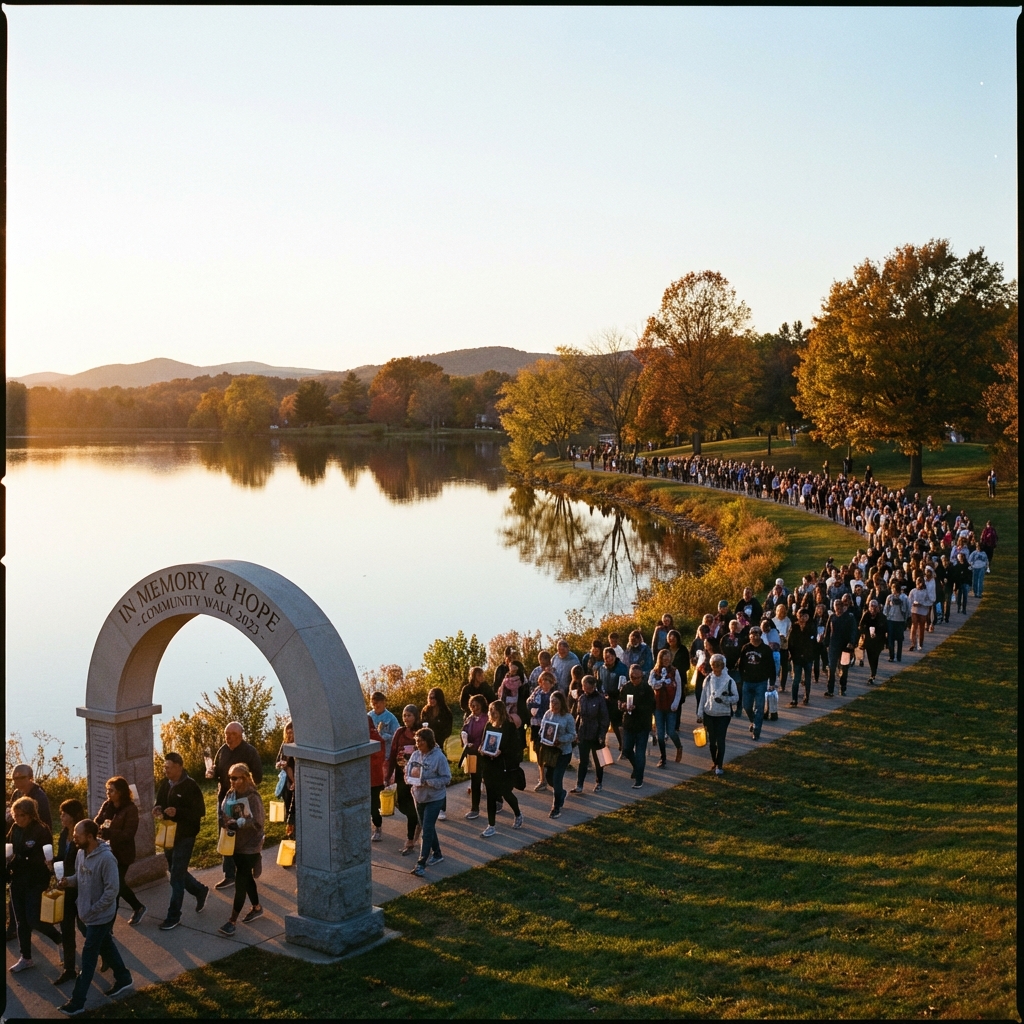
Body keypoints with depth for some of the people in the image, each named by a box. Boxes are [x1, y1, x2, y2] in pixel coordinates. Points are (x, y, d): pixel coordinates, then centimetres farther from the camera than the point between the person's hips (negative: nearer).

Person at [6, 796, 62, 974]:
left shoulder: (42, 831, -15)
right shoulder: (14, 829, 2)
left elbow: (46, 857, -14)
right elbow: (9, 851, 10)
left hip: (35, 881, -6)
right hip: (17, 880, 6)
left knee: (33, 920, -5)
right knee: (21, 920, 11)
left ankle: (60, 938, 21)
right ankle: (26, 958, 23)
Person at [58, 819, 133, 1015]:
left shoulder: (106, 858, -28)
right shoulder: (81, 853, -3)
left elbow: (112, 890, -24)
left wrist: (92, 910, -22)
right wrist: (69, 881, -10)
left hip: (100, 916, -8)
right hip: (87, 913, 8)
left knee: (88, 958, 1)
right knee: (106, 947, 22)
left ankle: (77, 1002, 11)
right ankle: (124, 978, 40)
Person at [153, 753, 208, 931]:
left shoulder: (191, 786, -18)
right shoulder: (166, 783, 3)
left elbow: (200, 812, -18)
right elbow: (160, 802, 16)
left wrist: (178, 812, -30)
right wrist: (158, 809, -7)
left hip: (184, 836, -8)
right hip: (168, 834, 8)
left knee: (177, 876, -3)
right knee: (175, 871, 19)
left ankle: (173, 916, 7)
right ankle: (200, 891, 41)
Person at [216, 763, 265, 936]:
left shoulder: (252, 797, -18)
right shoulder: (230, 794, 2)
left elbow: (257, 823, -21)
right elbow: (224, 815, 11)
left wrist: (238, 823, -33)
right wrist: (225, 822, -11)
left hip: (250, 846, -7)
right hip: (235, 844, 7)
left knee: (240, 882, -6)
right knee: (246, 877, 20)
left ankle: (232, 921, -2)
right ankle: (256, 908, 38)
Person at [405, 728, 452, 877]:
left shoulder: (439, 757, -18)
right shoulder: (415, 755, -1)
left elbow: (446, 778, -16)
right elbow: (408, 771, 11)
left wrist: (428, 782, -25)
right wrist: (410, 778, -12)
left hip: (434, 799, -6)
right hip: (419, 797, 6)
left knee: (427, 830, -8)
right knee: (427, 828, 18)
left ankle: (421, 864, -3)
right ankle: (437, 854, 36)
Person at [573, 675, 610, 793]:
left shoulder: (600, 699, -11)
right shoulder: (581, 698, 3)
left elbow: (604, 718, -10)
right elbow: (578, 716, 10)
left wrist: (602, 735, -13)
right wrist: (577, 731, 7)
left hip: (596, 735, -3)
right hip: (583, 734, 3)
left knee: (598, 761, 12)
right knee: (583, 761, 2)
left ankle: (599, 783, 26)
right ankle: (579, 785, 3)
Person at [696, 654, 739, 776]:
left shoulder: (729, 681, -9)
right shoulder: (708, 680, 1)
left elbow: (736, 698, -6)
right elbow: (703, 697, 5)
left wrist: (724, 699, -23)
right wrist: (700, 714, 4)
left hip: (723, 715, -3)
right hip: (709, 714, 3)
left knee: (720, 740, -3)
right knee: (711, 739, 12)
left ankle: (719, 765, 6)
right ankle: (714, 761, 31)